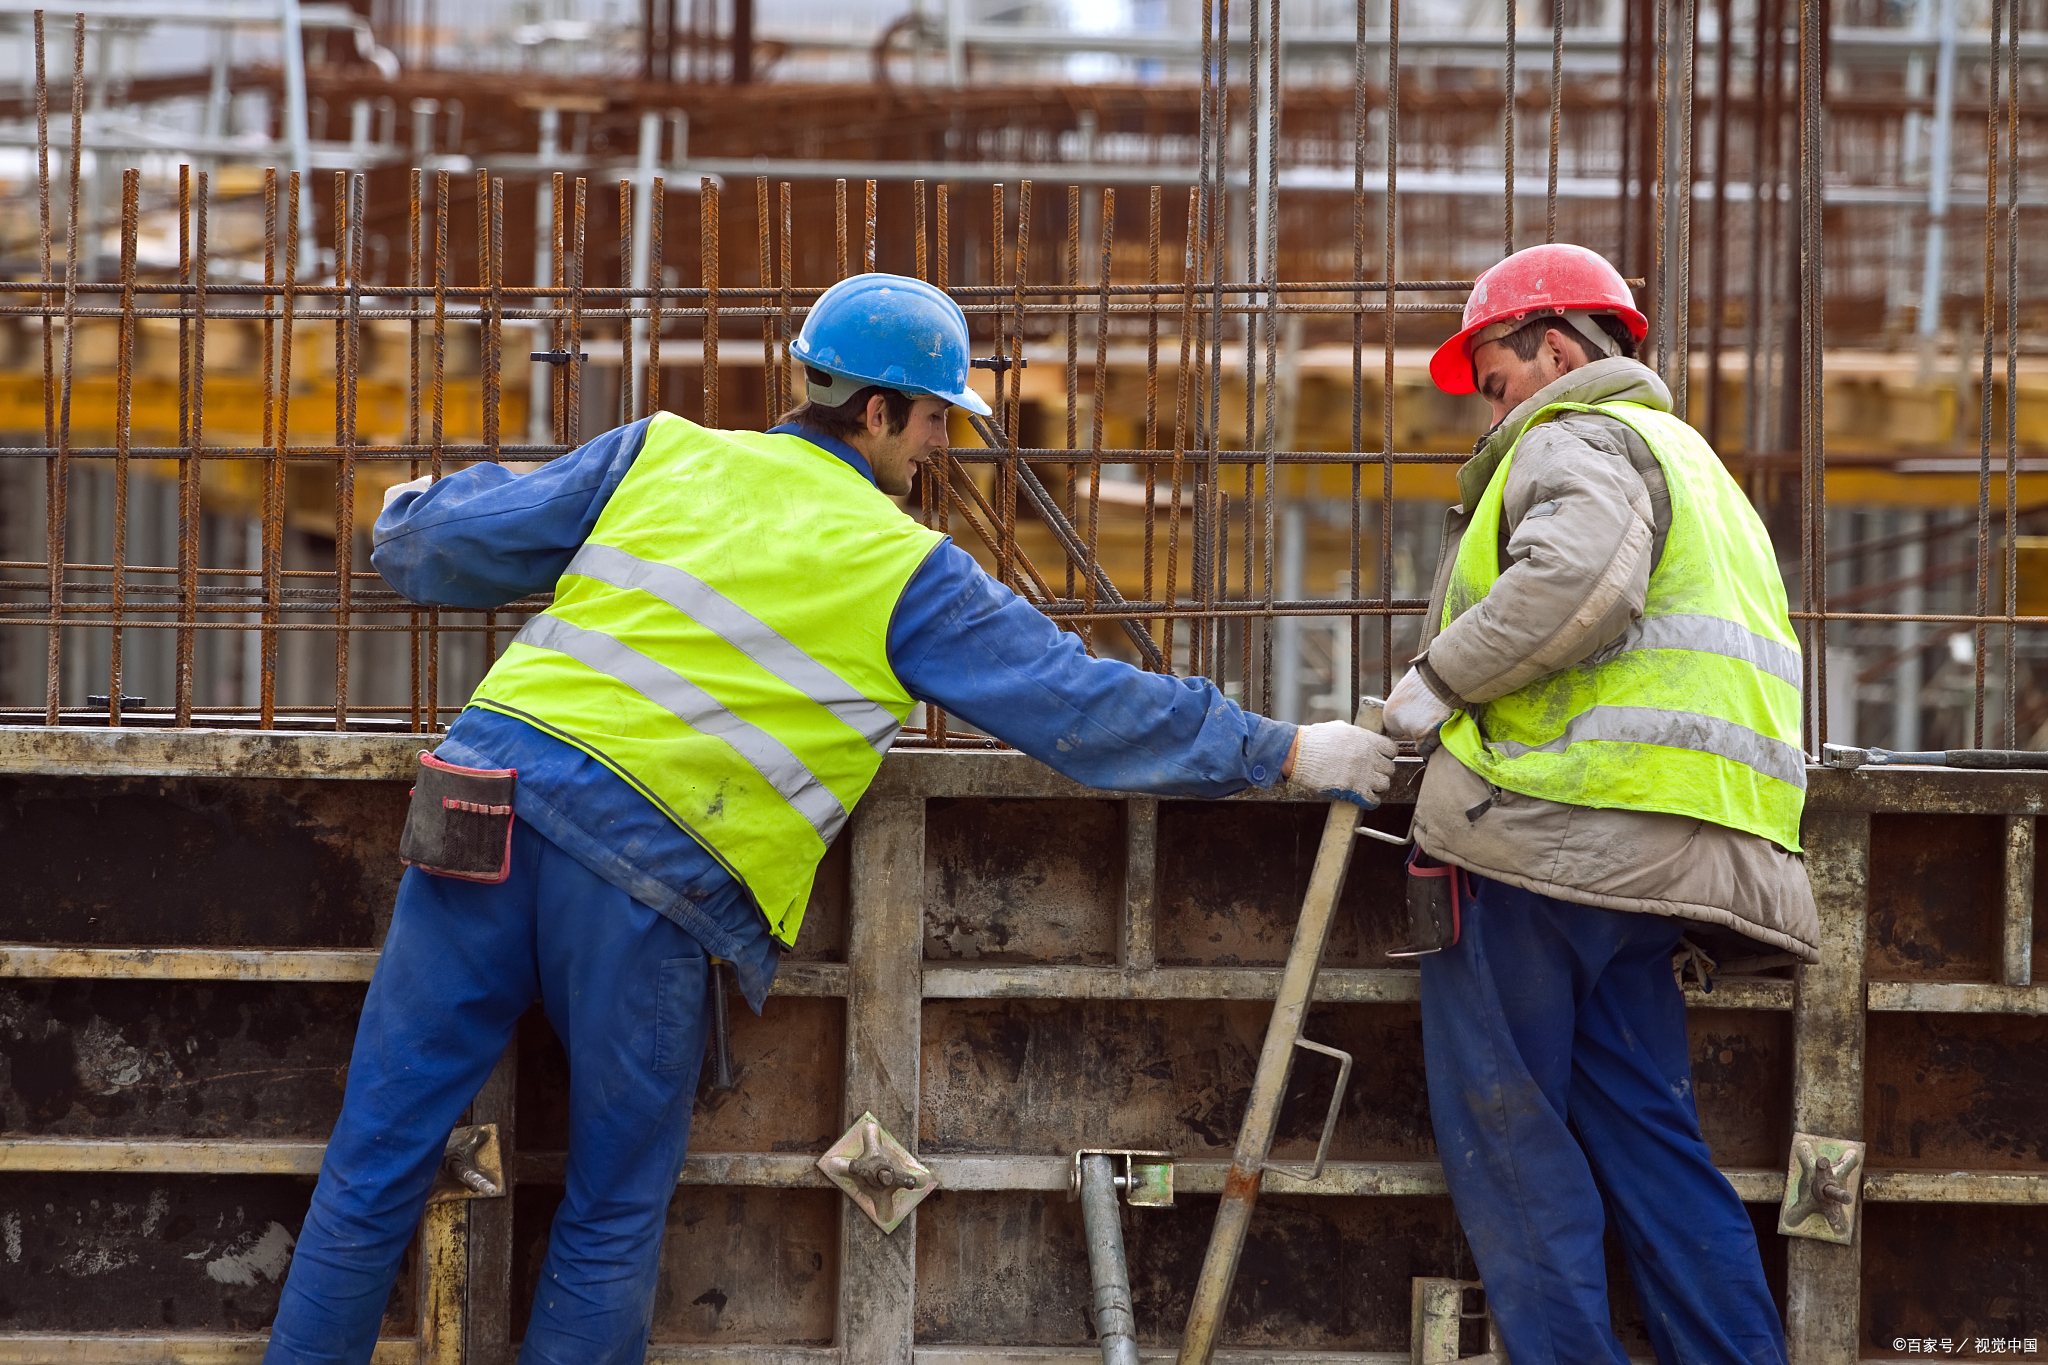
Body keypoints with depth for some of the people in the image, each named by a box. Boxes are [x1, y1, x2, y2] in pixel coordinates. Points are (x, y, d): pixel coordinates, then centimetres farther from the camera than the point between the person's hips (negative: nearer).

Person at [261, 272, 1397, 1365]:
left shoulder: (665, 455, 13)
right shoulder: (907, 572, 5)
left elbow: (458, 547, 17)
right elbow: (1087, 708, 8)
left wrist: (417, 518, 41)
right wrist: (1287, 754, 16)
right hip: (652, 873, -3)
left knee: (378, 1161, 7)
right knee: (613, 1218, 12)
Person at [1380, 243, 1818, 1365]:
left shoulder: (1578, 441, -3)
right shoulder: (1678, 453, 30)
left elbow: (1574, 582, -23)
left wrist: (1437, 680, -14)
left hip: (1551, 825, -9)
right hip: (1655, 848, 9)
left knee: (1502, 1122, -4)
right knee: (1639, 1124, 8)